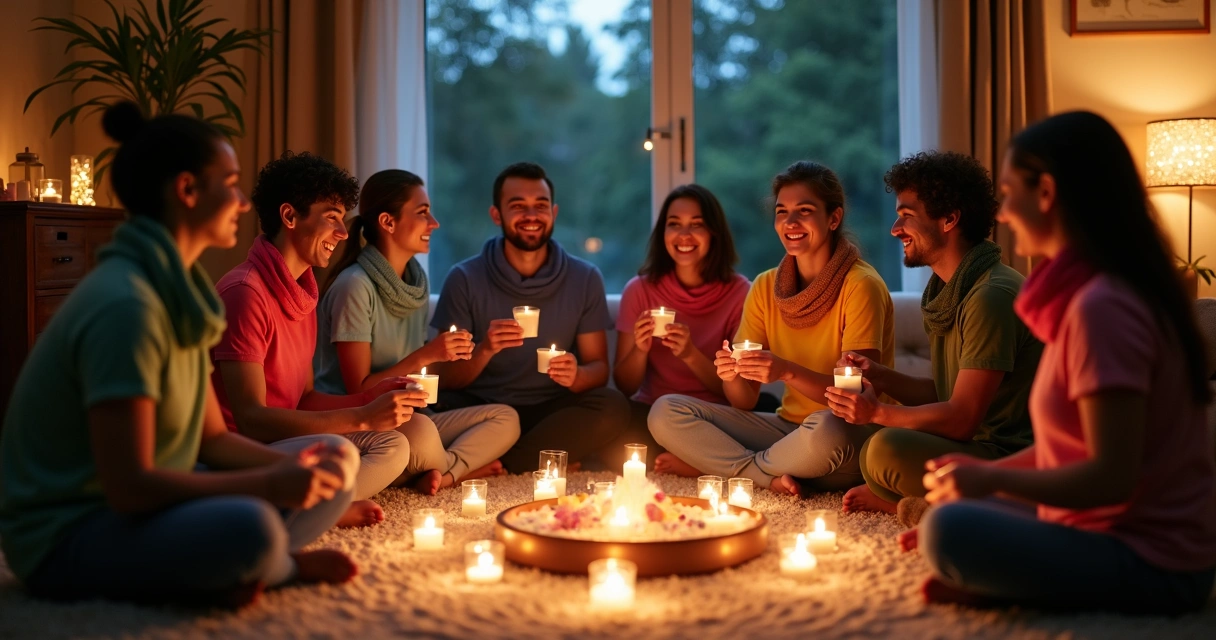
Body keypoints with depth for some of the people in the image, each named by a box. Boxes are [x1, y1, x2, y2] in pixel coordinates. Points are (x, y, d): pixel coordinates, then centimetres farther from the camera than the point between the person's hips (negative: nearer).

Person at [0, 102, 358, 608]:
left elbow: (212, 437, 8)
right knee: (248, 529, -37)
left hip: (143, 506, 9)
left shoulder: (176, 291, 7)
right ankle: (283, 564, -6)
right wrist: (269, 484, -23)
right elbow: (130, 487, -27)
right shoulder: (124, 305, -24)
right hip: (69, 537, -9)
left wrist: (292, 467, -9)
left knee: (337, 462, 5)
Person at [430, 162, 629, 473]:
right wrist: (484, 351, -24)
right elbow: (447, 380, -3)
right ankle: (548, 462, -13)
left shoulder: (585, 279, 3)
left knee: (613, 407, -28)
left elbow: (598, 367, 4)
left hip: (552, 409, 2)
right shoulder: (465, 279, -2)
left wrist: (577, 376, -21)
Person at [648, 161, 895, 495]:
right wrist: (732, 375, -20)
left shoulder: (861, 286, -12)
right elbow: (744, 402, 3)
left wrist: (788, 372, -32)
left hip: (854, 434, -4)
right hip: (787, 427, 5)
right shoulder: (766, 287, 5)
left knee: (825, 430, -40)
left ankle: (712, 463, -12)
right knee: (665, 412, -9)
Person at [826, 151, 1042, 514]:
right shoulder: (946, 292, 12)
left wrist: (877, 412, -15)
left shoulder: (992, 296, -19)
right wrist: (881, 378, 0)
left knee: (888, 448, -31)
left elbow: (962, 418, -21)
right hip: (974, 448, 10)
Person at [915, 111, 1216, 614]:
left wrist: (991, 479, -14)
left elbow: (1111, 477, -25)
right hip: (1131, 538, 9)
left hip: (1152, 563, -9)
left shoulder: (1101, 305, -22)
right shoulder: (1086, 295, 8)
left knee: (951, 531, -28)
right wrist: (980, 473, 6)